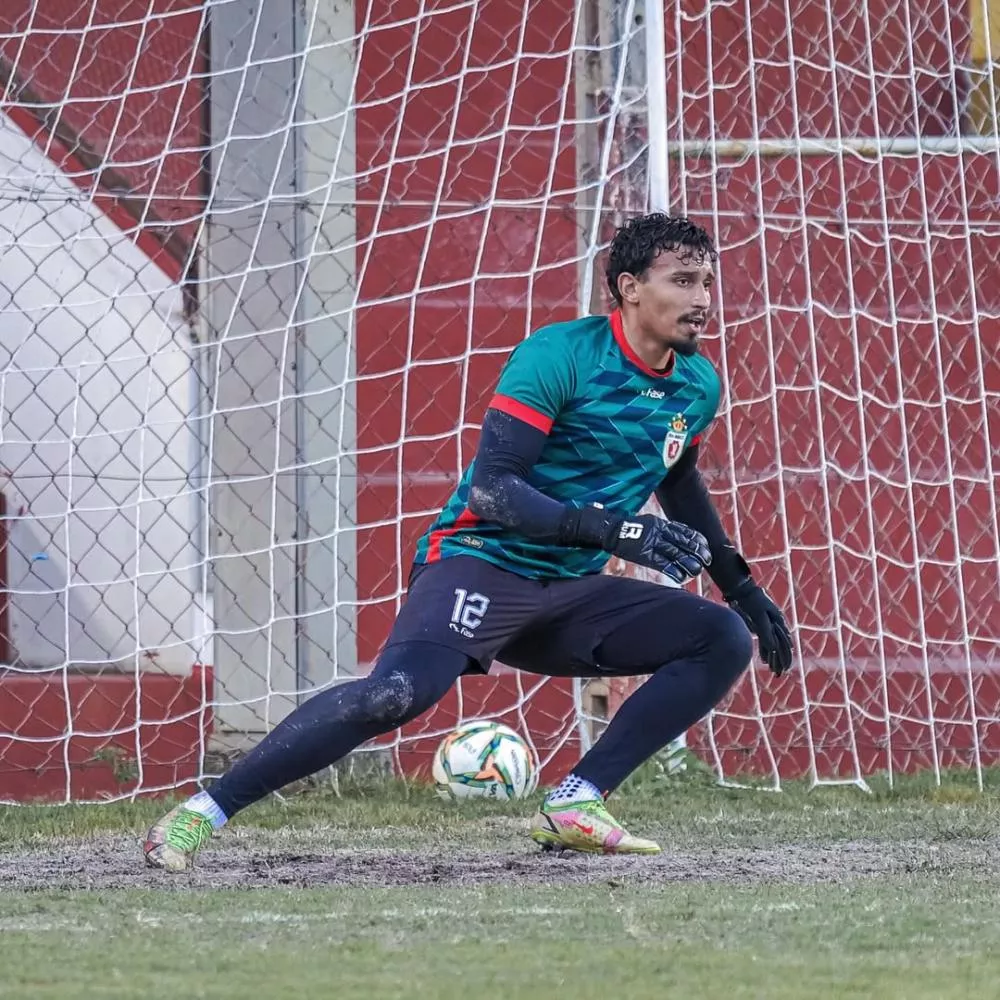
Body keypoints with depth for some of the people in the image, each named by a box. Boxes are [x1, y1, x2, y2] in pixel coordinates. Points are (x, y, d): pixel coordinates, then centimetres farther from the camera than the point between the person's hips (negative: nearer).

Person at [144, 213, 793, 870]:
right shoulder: (559, 355, -14)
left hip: (569, 594, 8)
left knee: (727, 639, -7)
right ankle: (201, 813, -24)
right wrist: (613, 530, -31)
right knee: (397, 694, -32)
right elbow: (490, 488, -22)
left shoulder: (698, 386, 8)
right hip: (482, 563, -8)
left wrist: (742, 587, 28)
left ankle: (575, 805, -11)